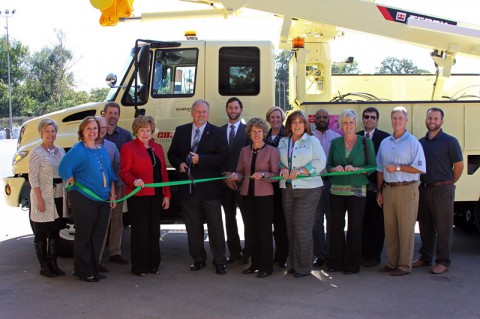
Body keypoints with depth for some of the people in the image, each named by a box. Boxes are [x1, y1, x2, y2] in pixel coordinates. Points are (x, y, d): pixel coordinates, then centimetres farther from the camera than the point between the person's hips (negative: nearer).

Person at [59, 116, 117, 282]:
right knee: (84, 235, 1)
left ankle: (94, 269, 21)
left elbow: (110, 173, 17)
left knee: (98, 235, 10)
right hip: (84, 198, -7)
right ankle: (83, 271, 11)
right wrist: (75, 185, -9)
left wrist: (112, 194, 11)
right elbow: (64, 169, -17)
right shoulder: (78, 149, -8)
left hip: (103, 199, 7)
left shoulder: (102, 150, 14)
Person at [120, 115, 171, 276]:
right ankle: (139, 266, 8)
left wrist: (166, 195, 11)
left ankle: (153, 264, 20)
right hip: (138, 196, -5)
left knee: (154, 231, 9)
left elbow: (163, 172, 17)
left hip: (156, 196, 6)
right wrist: (134, 181, -27)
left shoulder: (157, 148, 17)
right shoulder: (129, 147, -1)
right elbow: (124, 172, -7)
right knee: (140, 231, -1)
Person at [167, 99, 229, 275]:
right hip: (188, 186, 3)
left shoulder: (217, 132, 0)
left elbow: (222, 155, -9)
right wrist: (179, 164, -7)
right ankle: (198, 259, 24)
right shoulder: (181, 131, 10)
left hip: (209, 187, -3)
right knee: (193, 227, 11)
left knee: (215, 226, 2)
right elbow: (172, 153, 14)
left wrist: (200, 159, -17)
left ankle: (219, 261, 11)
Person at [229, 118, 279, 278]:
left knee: (264, 230, -2)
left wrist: (262, 174, -22)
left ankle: (267, 266, 9)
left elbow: (276, 175, -5)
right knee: (250, 229, 6)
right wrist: (235, 176, -10)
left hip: (264, 196, -4)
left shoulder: (272, 151, -2)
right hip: (247, 194, 4)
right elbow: (240, 172, 12)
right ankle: (255, 263, 20)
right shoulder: (244, 151, 10)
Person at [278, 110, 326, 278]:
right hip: (287, 189, 5)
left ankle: (303, 267, 2)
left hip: (308, 189, -5)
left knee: (302, 227, -8)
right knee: (290, 227, 6)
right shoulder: (283, 142, 16)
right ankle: (293, 264, 17)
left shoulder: (312, 140, 2)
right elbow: (278, 160, 16)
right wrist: (283, 168, -7)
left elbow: (320, 162, -6)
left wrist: (301, 171, -16)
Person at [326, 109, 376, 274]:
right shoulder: (335, 142, 11)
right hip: (337, 190, 3)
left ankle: (352, 264, 9)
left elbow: (372, 165, 0)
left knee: (355, 227, -1)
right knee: (336, 225, 3)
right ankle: (336, 262, 15)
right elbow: (328, 165, 13)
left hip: (357, 190, -2)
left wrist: (355, 169, -14)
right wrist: (335, 169, -8)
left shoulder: (366, 142, 4)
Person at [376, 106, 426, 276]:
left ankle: (404, 265, 4)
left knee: (406, 229, -3)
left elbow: (420, 168, -10)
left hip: (406, 190, -5)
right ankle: (392, 262, 18)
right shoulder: (384, 143, 15)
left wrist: (397, 167, -14)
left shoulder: (413, 142, -2)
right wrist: (379, 191, 14)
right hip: (388, 190, 6)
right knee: (390, 228, 8)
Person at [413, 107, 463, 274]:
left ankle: (443, 262, 7)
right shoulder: (420, 142, 11)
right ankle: (425, 258, 24)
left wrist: (449, 183, 4)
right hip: (424, 189, 5)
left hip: (442, 190, -5)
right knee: (425, 226, 13)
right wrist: (423, 182, 12)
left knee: (443, 227, -1)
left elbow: (459, 165, -3)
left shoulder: (449, 141, -4)